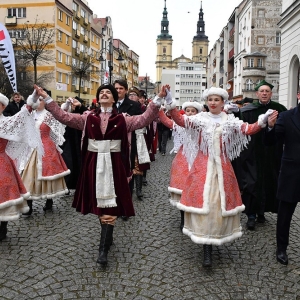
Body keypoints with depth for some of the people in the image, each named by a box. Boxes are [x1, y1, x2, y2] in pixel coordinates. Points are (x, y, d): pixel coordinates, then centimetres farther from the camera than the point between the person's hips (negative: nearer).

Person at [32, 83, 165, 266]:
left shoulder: (122, 119, 3)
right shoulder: (88, 118, 8)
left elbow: (144, 120, -8)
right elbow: (64, 117, 3)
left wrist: (158, 100, -17)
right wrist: (46, 98, -1)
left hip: (114, 165, -2)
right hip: (94, 165, 3)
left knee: (110, 205, -4)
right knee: (99, 203, 12)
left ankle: (103, 249, 1)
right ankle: (107, 237, 33)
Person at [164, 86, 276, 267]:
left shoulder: (230, 121, 5)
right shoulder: (200, 118, 1)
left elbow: (248, 130, -5)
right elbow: (180, 120, -11)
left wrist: (262, 122, -21)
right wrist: (171, 105, -25)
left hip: (221, 166, 1)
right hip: (203, 165, -1)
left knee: (219, 201, 6)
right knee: (203, 199, -5)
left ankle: (214, 237, 26)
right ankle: (207, 248, 0)